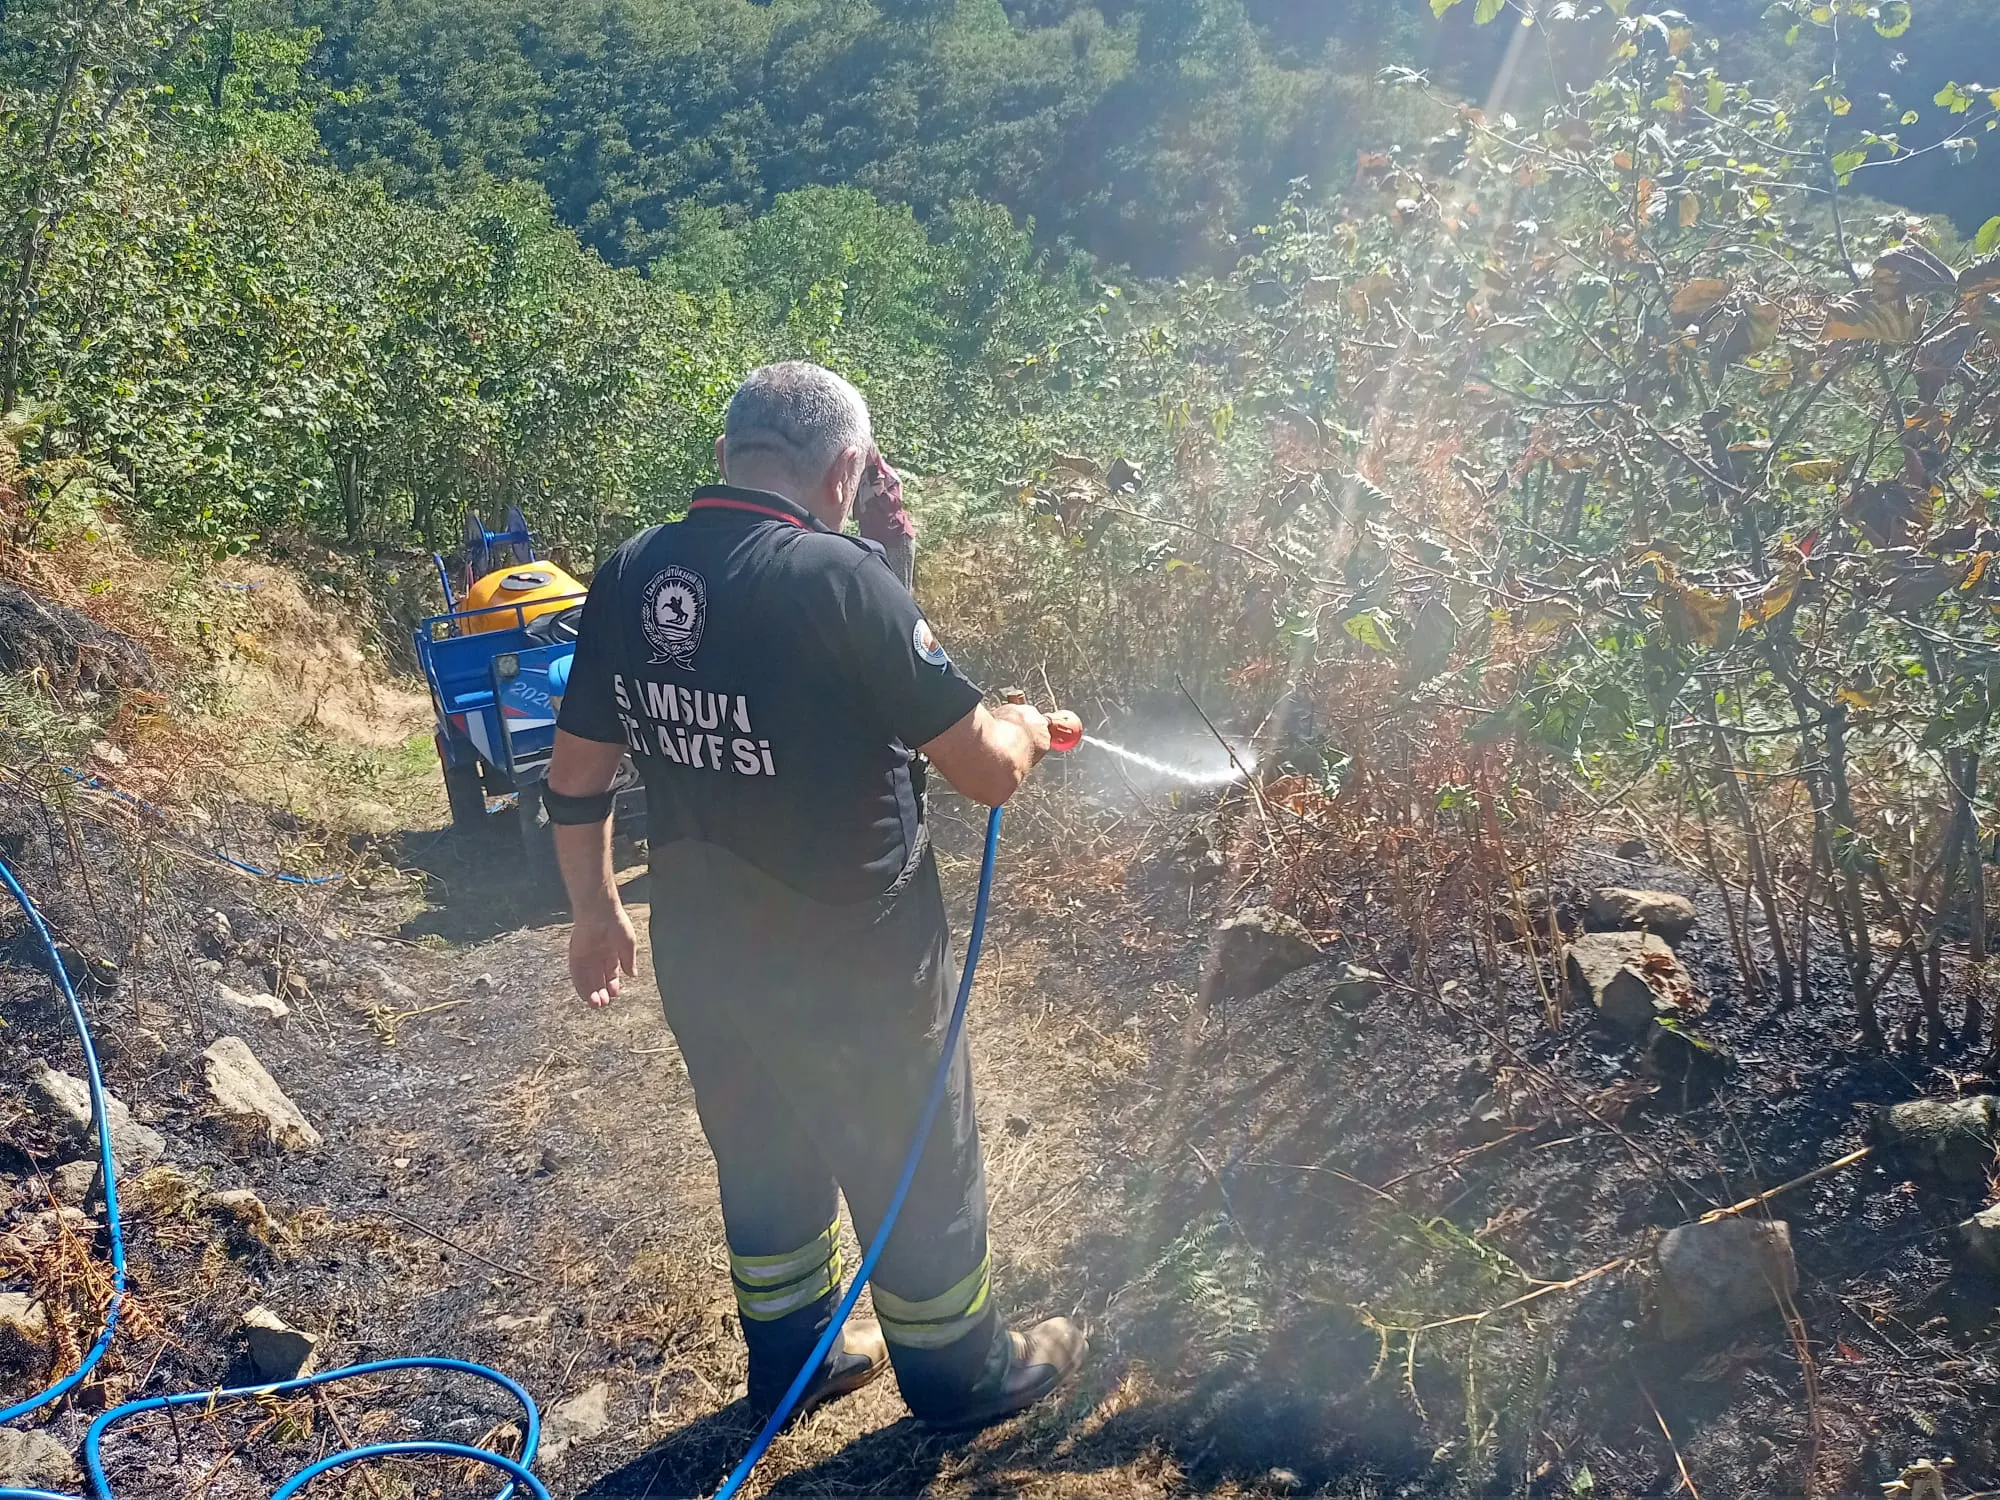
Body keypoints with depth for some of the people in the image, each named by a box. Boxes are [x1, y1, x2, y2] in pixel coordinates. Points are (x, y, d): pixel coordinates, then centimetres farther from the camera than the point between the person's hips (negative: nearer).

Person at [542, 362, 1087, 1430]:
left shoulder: (627, 576, -4)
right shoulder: (838, 578, -24)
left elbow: (576, 777, 4)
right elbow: (986, 770, -21)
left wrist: (595, 912, 18)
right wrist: (1022, 727, 2)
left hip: (698, 950, 6)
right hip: (850, 962, -6)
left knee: (762, 1158, 26)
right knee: (915, 1167, 17)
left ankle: (791, 1354, 46)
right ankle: (960, 1372, 38)